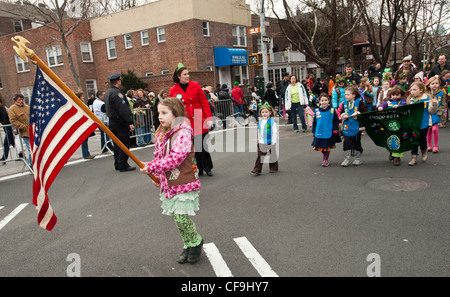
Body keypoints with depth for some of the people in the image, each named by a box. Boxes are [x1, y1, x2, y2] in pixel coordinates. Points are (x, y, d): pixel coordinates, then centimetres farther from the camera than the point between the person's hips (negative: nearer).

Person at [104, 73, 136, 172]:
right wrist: (130, 123, -22)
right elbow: (123, 109, -23)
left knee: (117, 144, 15)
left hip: (112, 122, 10)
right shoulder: (116, 93, -17)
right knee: (124, 144, -4)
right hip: (120, 122, -10)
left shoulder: (107, 92, 15)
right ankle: (123, 165, -2)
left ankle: (117, 164, 22)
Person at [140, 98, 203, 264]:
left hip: (183, 183, -8)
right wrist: (157, 176, 6)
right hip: (168, 183, 8)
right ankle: (187, 245, 31)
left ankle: (196, 242, 19)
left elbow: (175, 159, -24)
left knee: (181, 217, -6)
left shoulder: (183, 132, -17)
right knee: (177, 217, 13)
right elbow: (159, 157, 18)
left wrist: (151, 167, -19)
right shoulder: (162, 134, 9)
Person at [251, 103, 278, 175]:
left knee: (272, 155, 10)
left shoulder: (272, 121, -11)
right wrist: (259, 140, 17)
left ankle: (274, 168, 26)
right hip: (262, 142, 5)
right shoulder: (260, 122, 7)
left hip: (271, 142, -4)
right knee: (260, 155, 0)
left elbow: (275, 132, -12)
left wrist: (273, 141, -15)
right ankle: (257, 169, 0)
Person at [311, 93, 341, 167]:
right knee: (321, 147, 10)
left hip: (329, 133, -2)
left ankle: (325, 160, 23)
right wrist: (314, 132, 11)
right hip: (319, 133, 2)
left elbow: (336, 121, 1)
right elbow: (314, 122, 10)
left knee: (327, 147, 6)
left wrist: (335, 130, -5)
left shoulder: (332, 110, -4)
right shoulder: (317, 111, 1)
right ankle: (324, 156, 38)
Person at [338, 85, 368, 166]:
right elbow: (341, 113, 14)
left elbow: (365, 113, -9)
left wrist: (357, 114, -21)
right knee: (346, 143, 2)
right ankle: (346, 159, 9)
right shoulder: (344, 103, 4)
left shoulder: (360, 102, -8)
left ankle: (358, 159, 23)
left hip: (356, 127, -3)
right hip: (346, 127, 3)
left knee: (357, 143, 9)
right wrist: (343, 116, -7)